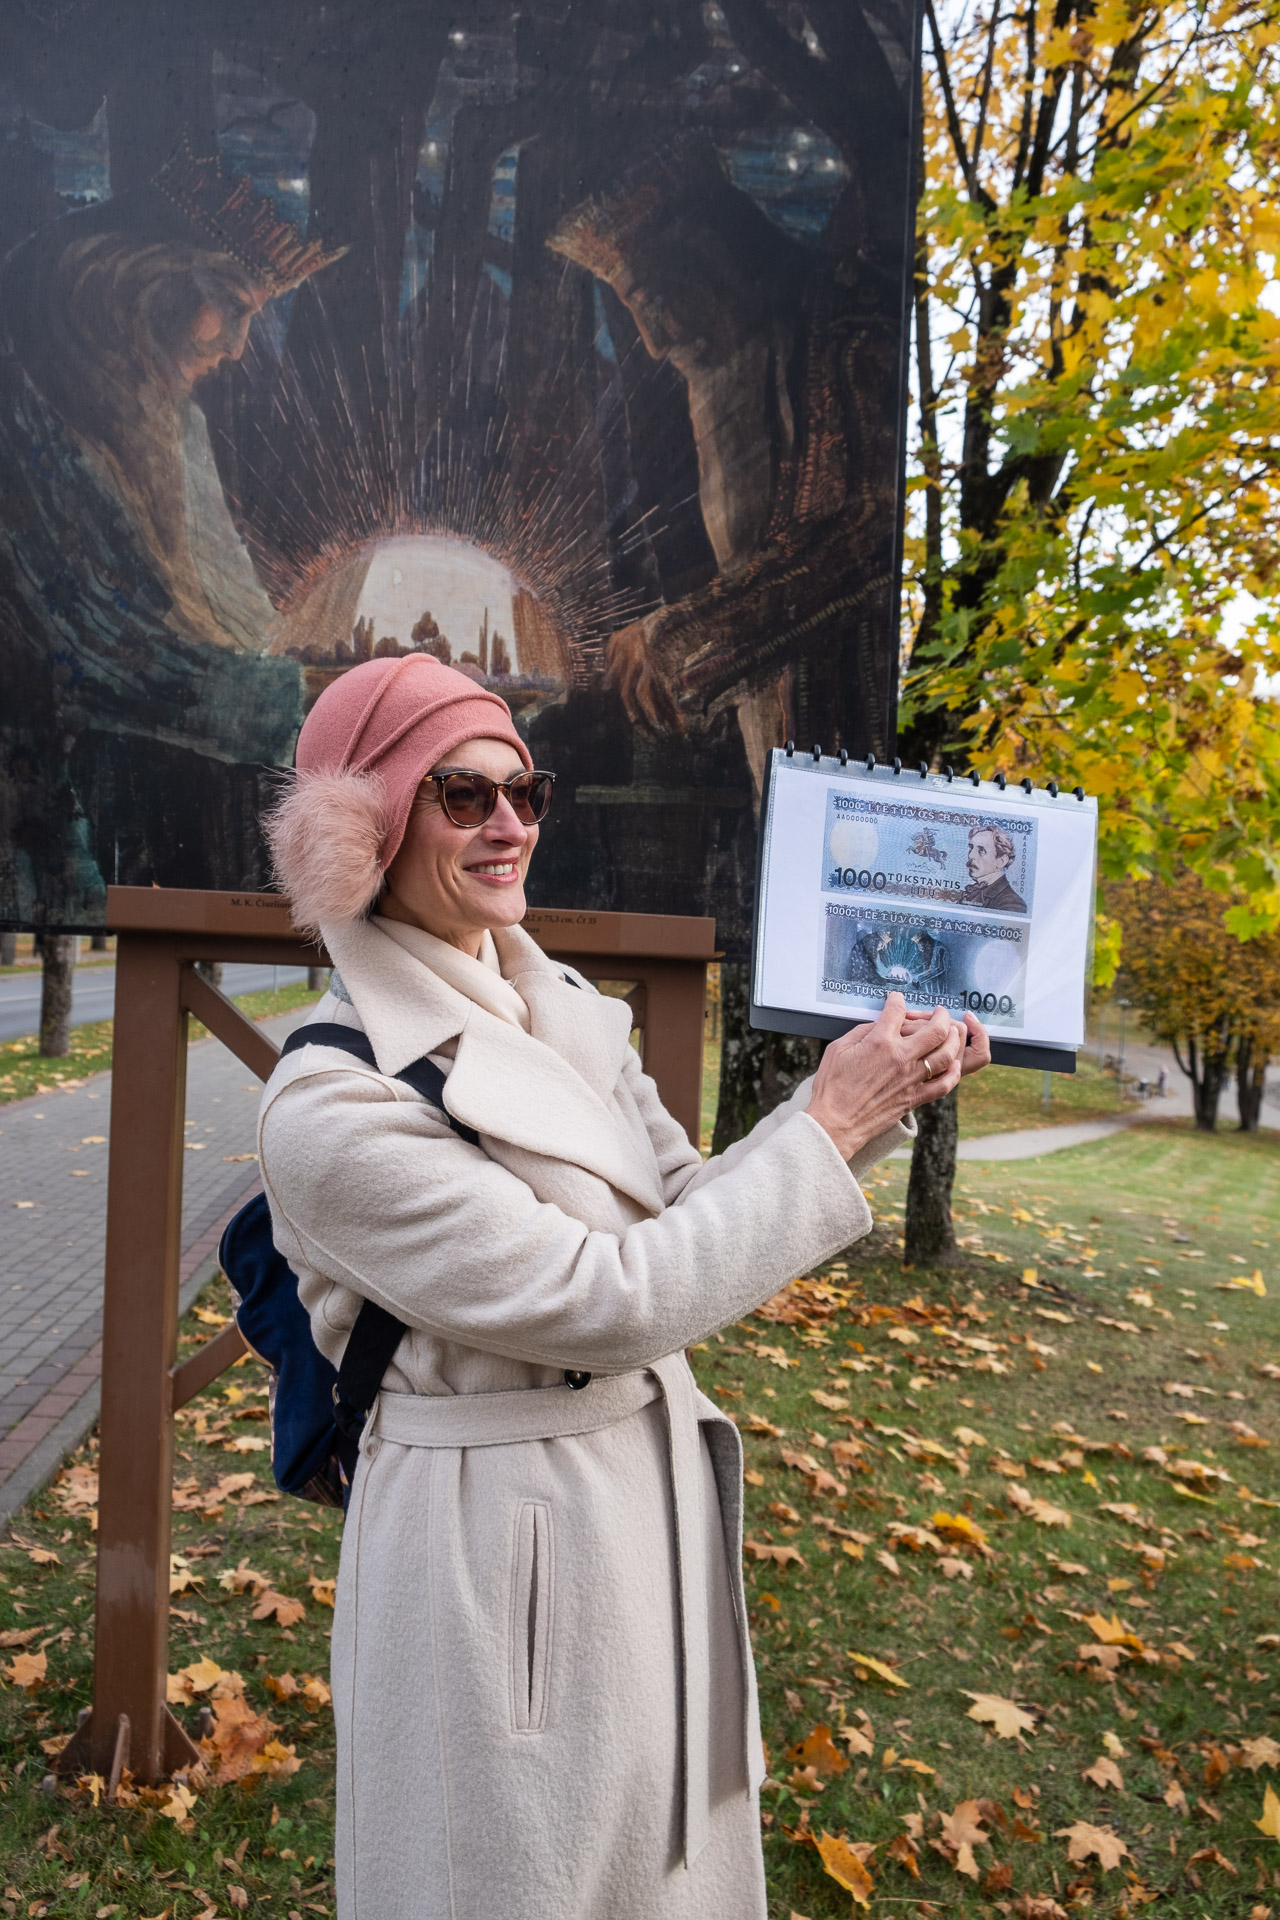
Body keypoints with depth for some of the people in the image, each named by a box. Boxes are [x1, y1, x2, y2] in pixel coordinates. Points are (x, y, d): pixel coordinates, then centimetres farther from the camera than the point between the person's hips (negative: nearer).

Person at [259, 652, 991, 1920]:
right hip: (495, 1544, -7)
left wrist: (873, 1098, -6)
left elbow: (689, 1207, 6)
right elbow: (608, 1298, -24)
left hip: (657, 1493, 7)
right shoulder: (332, 1107, -23)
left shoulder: (565, 1013, 0)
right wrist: (823, 1130, -19)